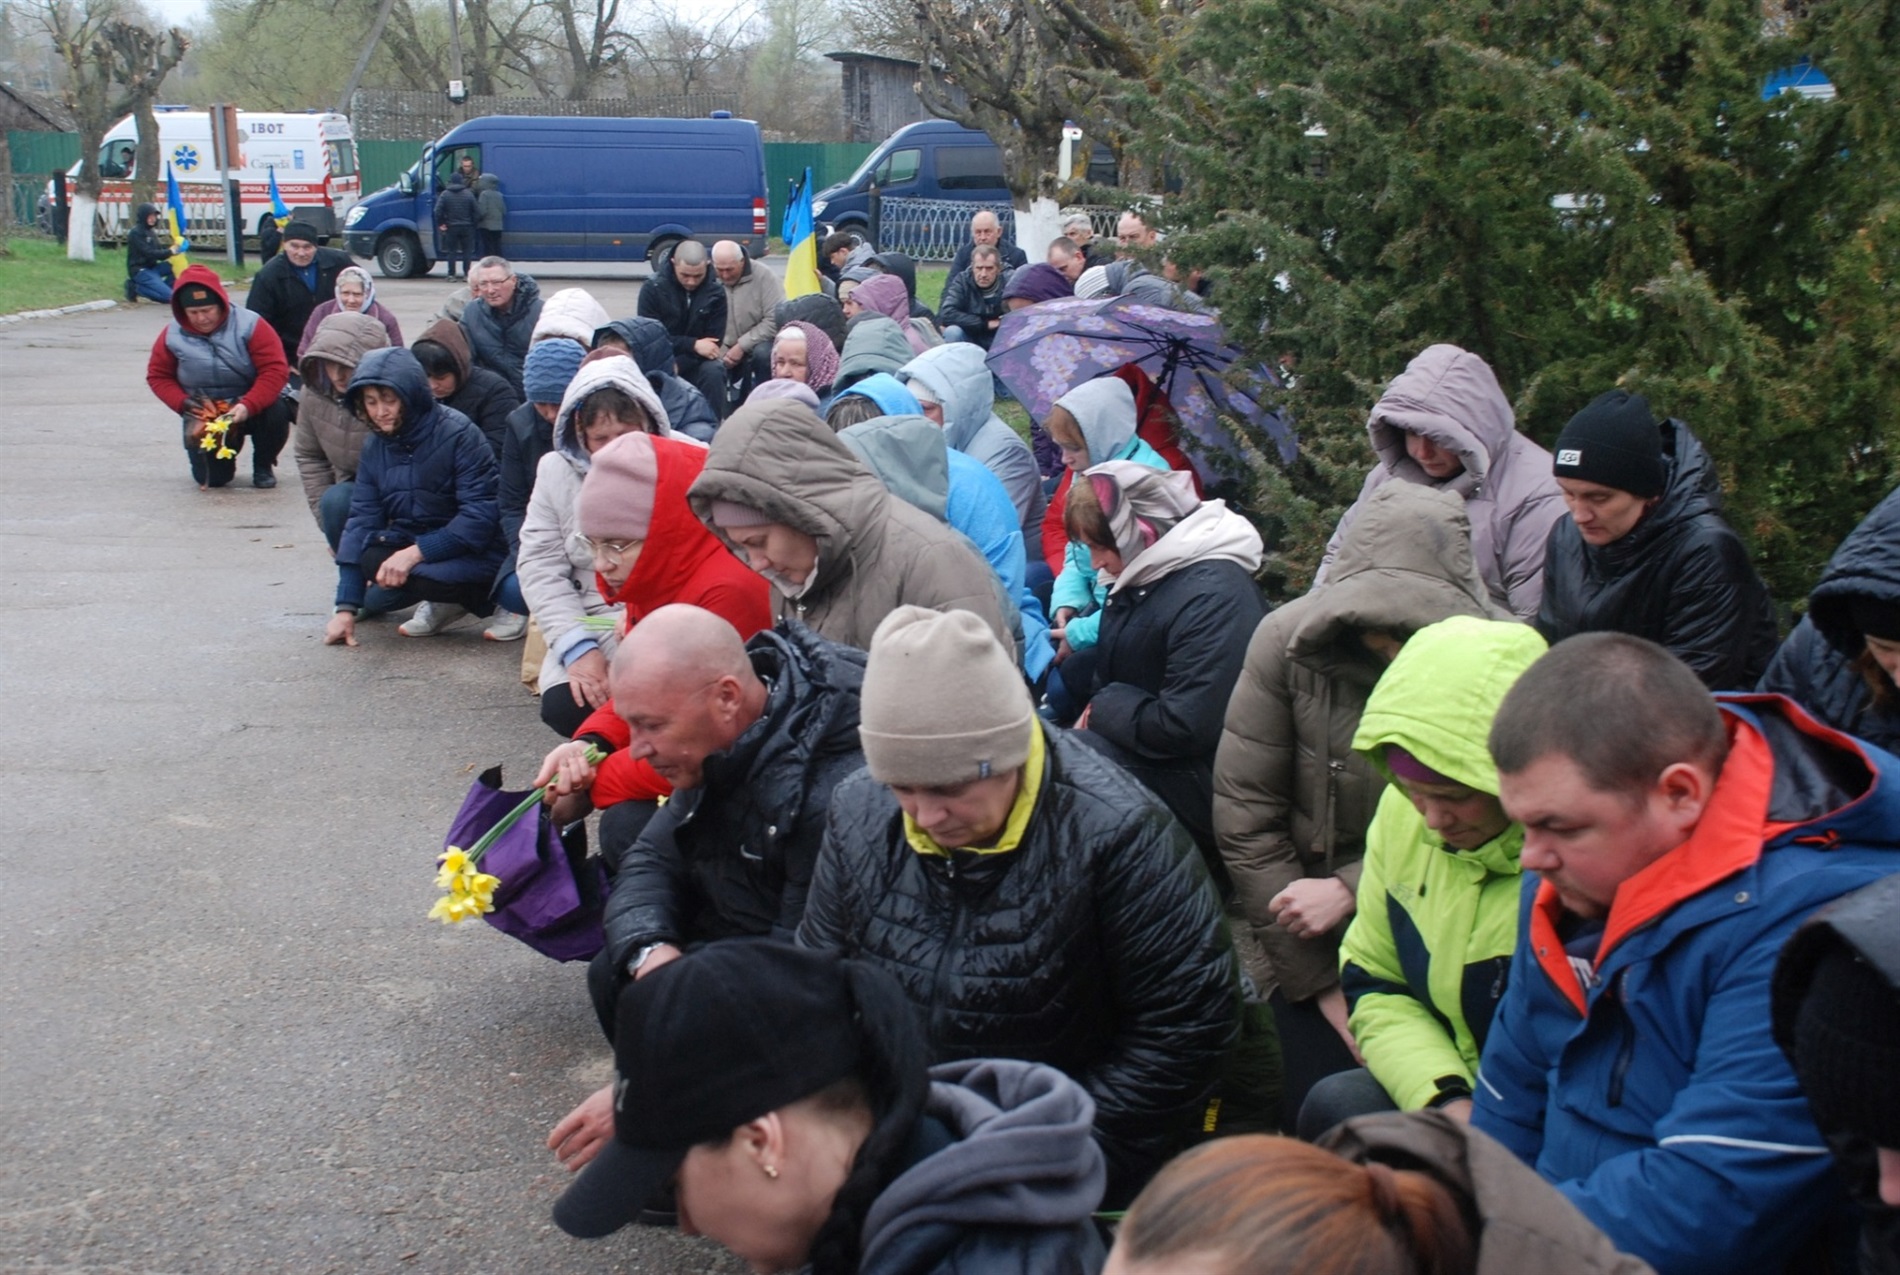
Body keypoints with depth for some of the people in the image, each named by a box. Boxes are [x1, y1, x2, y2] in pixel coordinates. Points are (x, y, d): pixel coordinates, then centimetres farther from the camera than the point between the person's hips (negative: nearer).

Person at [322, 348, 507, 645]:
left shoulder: (459, 434, -15)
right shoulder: (375, 447, 4)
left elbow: (481, 515, -19)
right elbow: (362, 519, 1)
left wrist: (416, 552, -28)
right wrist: (346, 607, -6)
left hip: (470, 551, -6)